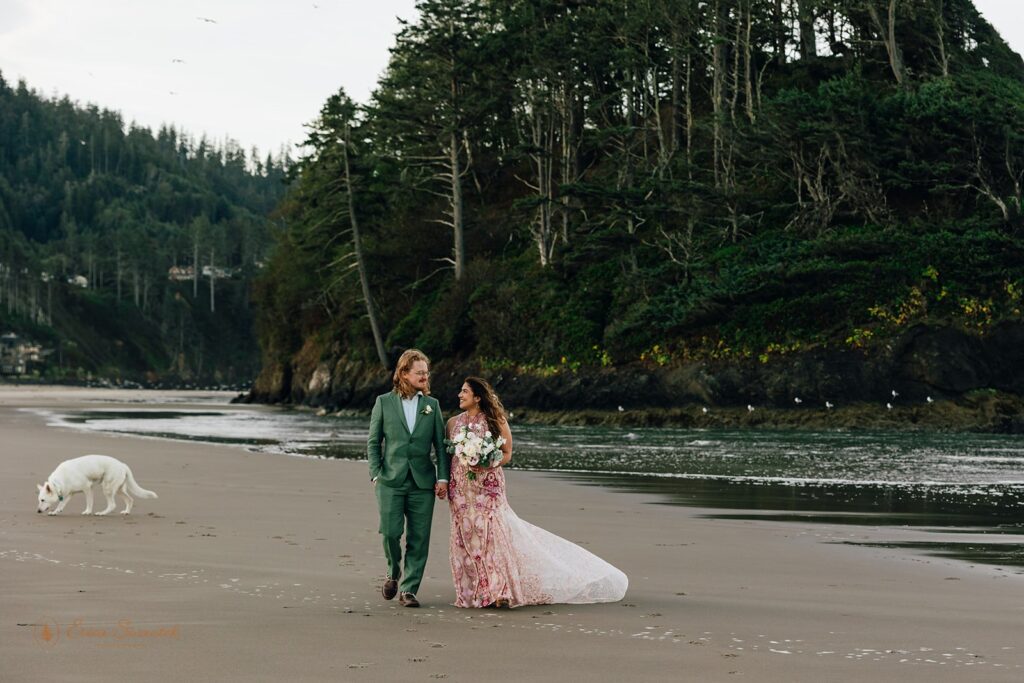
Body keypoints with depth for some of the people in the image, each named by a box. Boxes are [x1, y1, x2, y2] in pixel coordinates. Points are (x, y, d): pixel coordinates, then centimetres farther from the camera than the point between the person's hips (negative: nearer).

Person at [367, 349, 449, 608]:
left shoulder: (432, 404, 9)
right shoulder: (384, 402, 4)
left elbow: (440, 444, 9)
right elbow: (373, 442, 6)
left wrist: (443, 477, 0)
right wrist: (375, 475, -2)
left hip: (422, 482, 2)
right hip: (391, 480, -2)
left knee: (419, 538, 0)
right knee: (390, 531, -11)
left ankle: (408, 589, 8)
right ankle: (393, 572, 18)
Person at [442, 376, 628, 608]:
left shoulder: (495, 421, -2)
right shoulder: (453, 422, 8)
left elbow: (507, 454, 0)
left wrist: (486, 463, -18)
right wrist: (444, 483, 0)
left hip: (488, 486, -4)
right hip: (461, 488, 4)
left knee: (490, 531, -11)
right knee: (465, 536, 3)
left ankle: (498, 590, -8)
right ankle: (473, 592, 11)